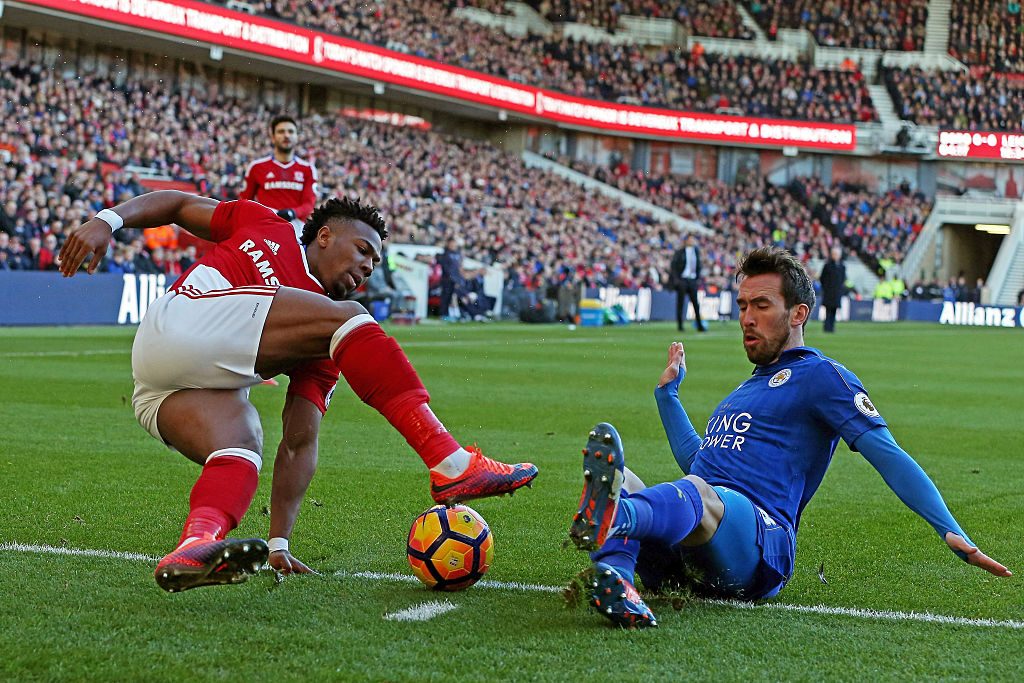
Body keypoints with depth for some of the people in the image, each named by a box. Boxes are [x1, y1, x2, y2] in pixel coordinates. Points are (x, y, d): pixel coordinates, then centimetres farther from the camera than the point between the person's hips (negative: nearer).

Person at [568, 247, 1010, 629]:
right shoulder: (750, 387, 35)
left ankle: (608, 518, -74)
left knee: (696, 492, -39)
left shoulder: (820, 375, 9)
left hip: (758, 546, -7)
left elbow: (887, 455, -1)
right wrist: (667, 390, 51)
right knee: (622, 479, -21)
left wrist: (951, 531, -13)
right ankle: (615, 582, -53)